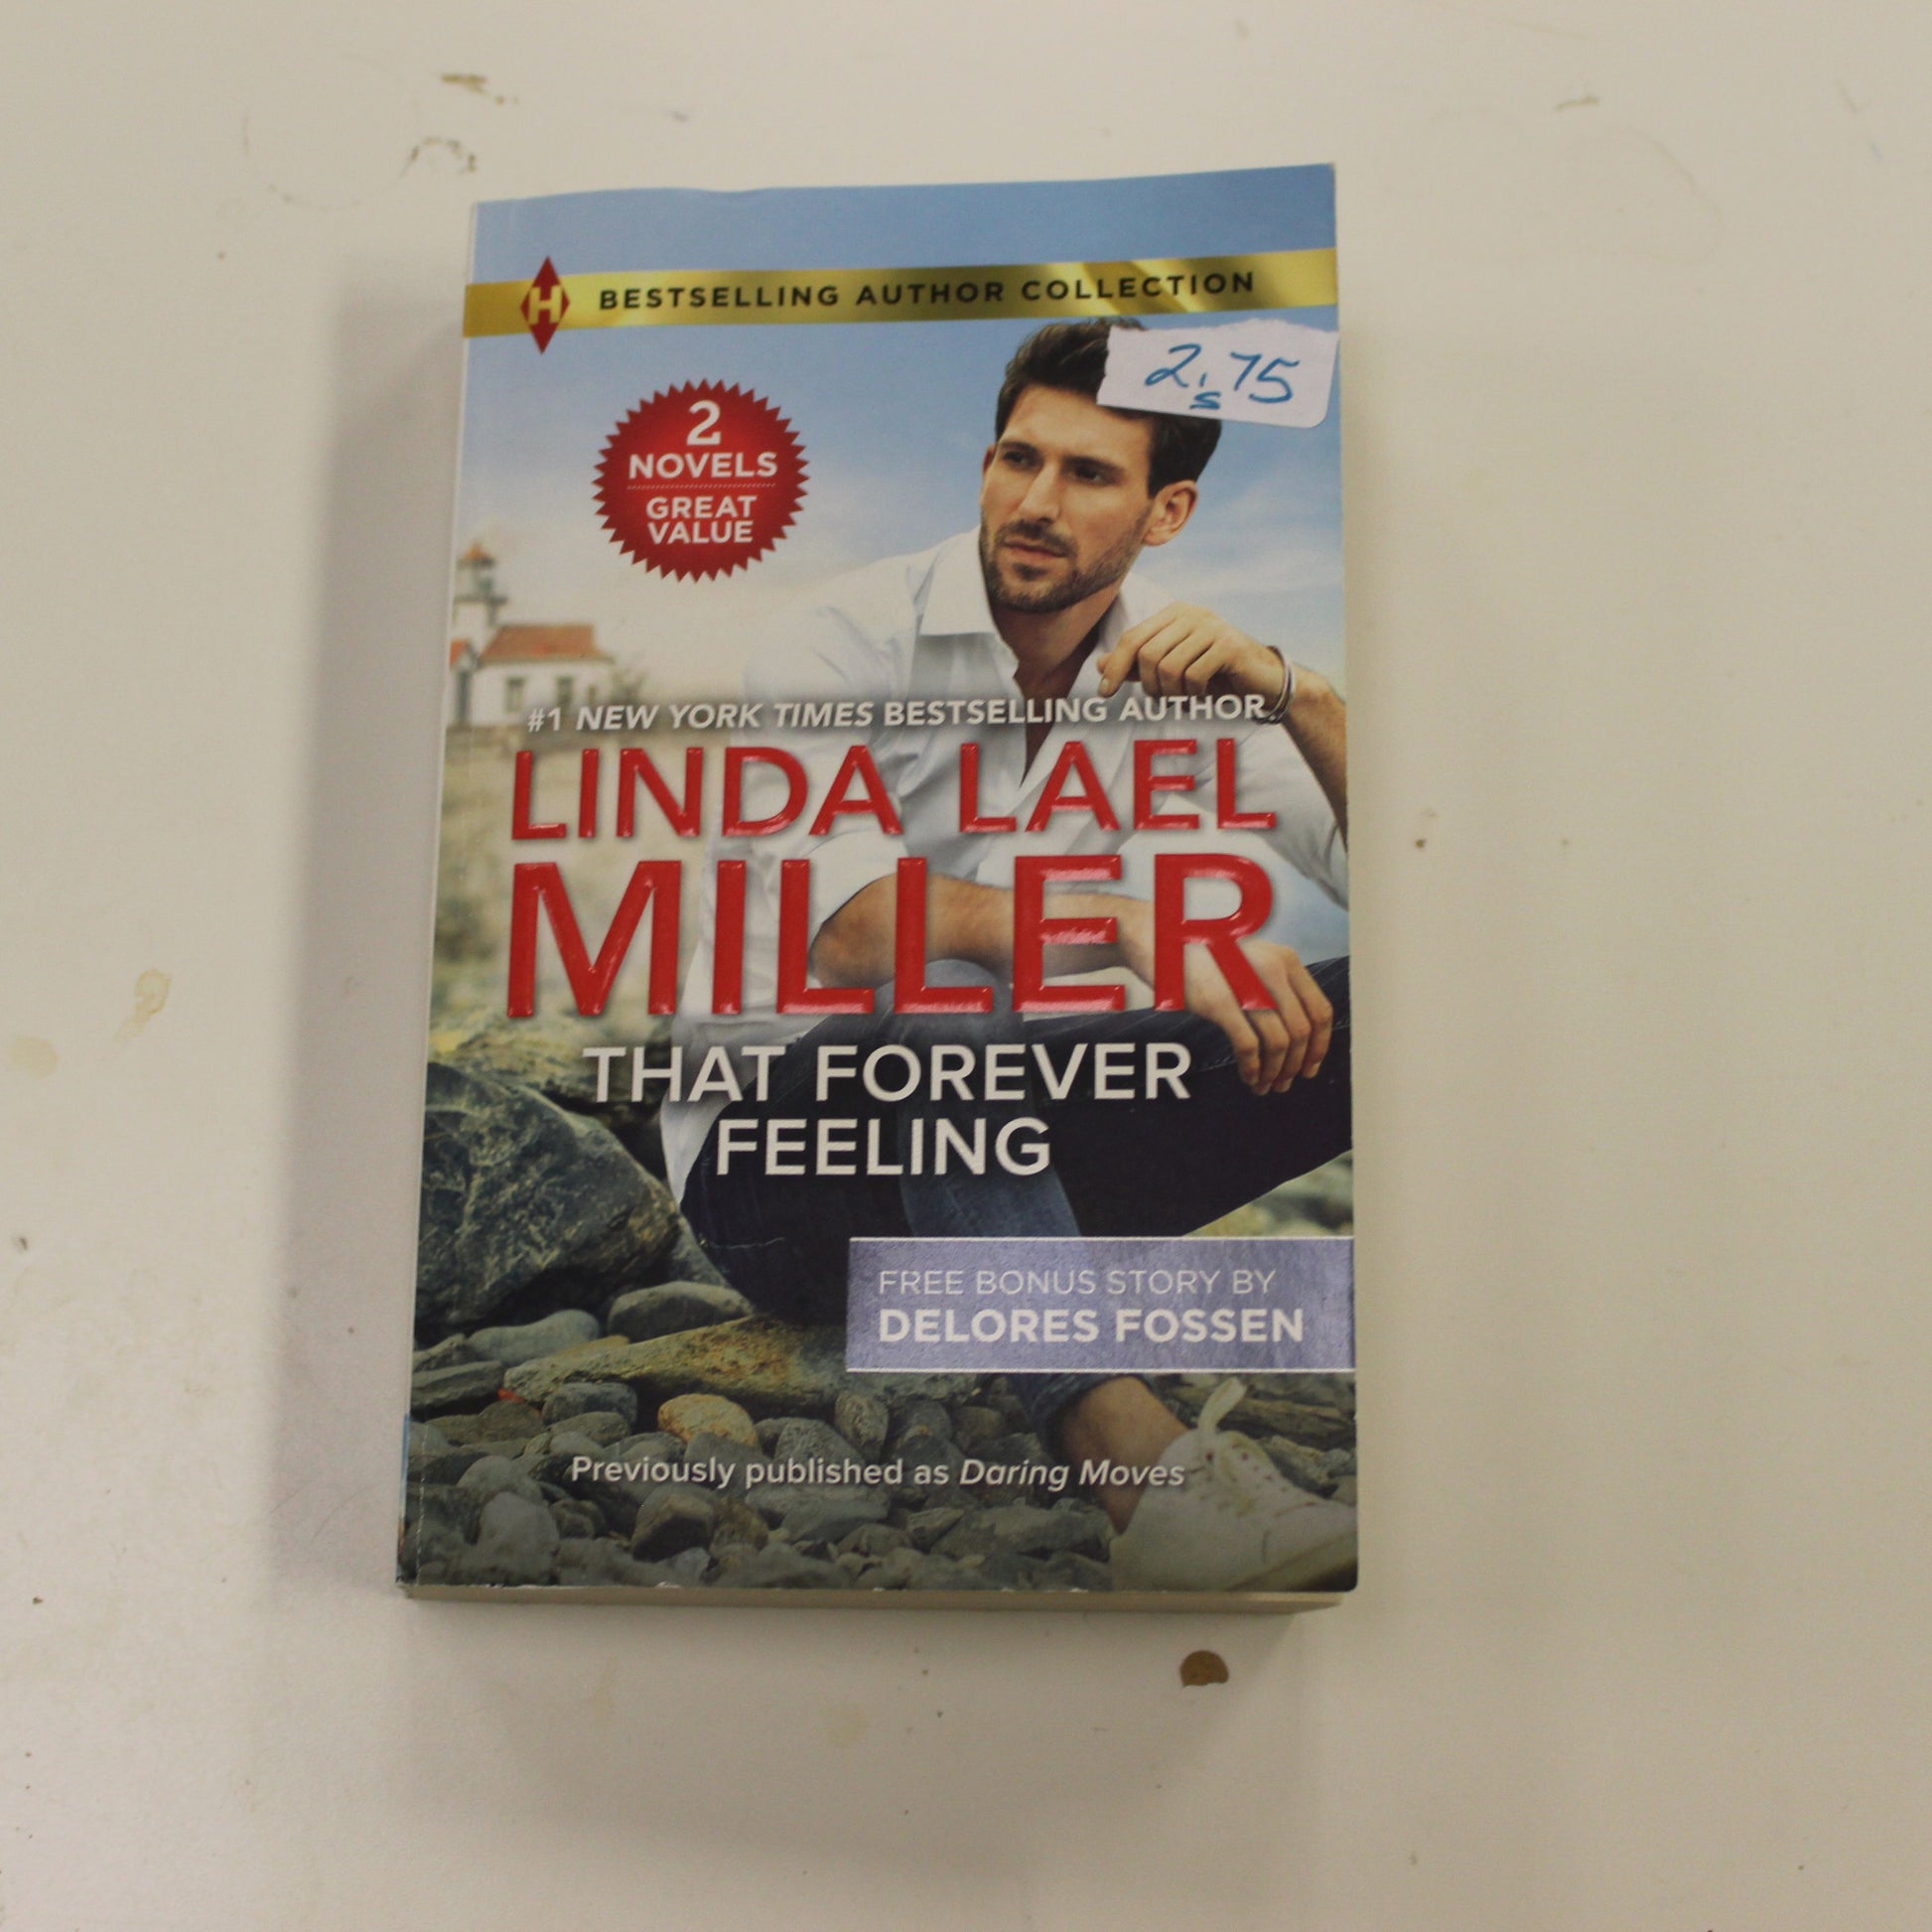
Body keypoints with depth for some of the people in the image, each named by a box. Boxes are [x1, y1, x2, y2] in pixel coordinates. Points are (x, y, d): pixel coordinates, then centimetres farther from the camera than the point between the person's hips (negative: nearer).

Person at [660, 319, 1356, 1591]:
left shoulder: (1178, 669, 3)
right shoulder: (855, 642, -9)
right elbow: (845, 923, -27)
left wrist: (1298, 695, -20)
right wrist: (1137, 925, -36)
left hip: (1006, 1159, 4)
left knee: (1362, 1010, -15)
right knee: (925, 1031, -39)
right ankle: (1151, 1471, -52)